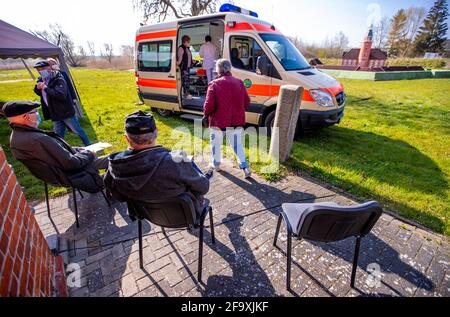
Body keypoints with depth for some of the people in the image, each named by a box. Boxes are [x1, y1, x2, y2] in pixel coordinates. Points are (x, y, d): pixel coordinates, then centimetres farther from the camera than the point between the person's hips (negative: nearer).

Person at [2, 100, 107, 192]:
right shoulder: (38, 140, -33)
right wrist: (87, 154, -11)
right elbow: (70, 163, -27)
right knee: (109, 159, 0)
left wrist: (80, 150, 3)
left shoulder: (16, 135, -1)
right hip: (69, 175, -9)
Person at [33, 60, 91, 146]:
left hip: (66, 112, -7)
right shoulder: (42, 80, 9)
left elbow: (61, 95, -30)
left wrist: (46, 88, -25)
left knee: (78, 131, 4)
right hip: (55, 114, 7)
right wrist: (38, 87, -3)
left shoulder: (58, 79, -16)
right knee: (58, 136, 12)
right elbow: (39, 93, 19)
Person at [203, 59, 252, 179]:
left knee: (216, 143, 18)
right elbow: (247, 102, 4)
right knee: (237, 144, 14)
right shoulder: (239, 82, 0)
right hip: (237, 120, 3)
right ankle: (245, 167, 5)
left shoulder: (214, 84, -12)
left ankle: (216, 164, 33)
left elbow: (209, 105, -17)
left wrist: (206, 114, 3)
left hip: (218, 120, -3)